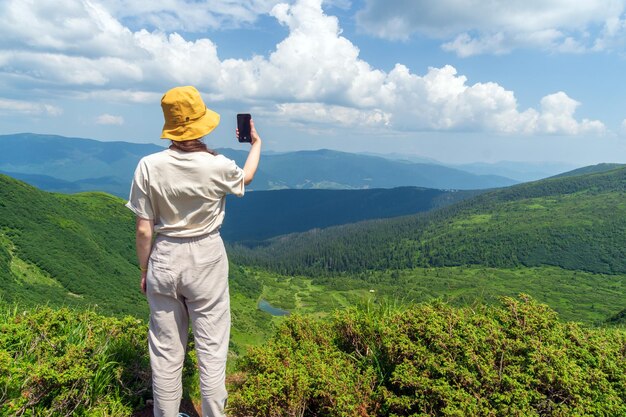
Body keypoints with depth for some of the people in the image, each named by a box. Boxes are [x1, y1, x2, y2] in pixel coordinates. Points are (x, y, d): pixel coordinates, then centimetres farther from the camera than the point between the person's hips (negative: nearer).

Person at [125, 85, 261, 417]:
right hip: (206, 260, -1)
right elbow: (245, 178, 13)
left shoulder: (149, 166, -11)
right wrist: (256, 142, 29)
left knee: (166, 351, 17)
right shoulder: (219, 166, -12)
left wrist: (144, 271, 9)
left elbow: (144, 230, -7)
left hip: (164, 259, 2)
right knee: (211, 349, 12)